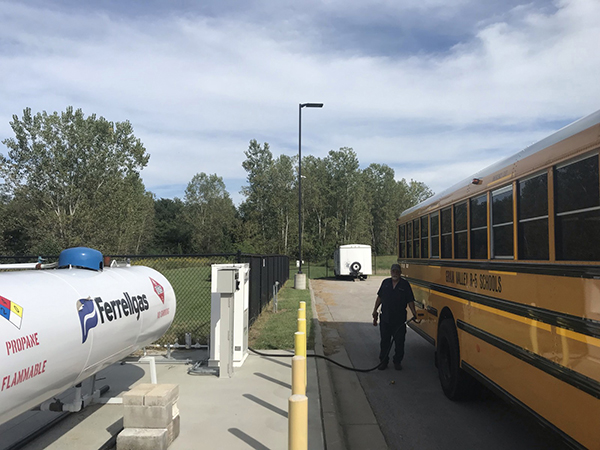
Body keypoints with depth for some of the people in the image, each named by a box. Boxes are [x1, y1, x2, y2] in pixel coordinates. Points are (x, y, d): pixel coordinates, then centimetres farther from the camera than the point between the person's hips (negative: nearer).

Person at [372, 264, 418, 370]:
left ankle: (397, 362, 21)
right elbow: (379, 297, 14)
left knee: (399, 342, 5)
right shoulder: (385, 282, 8)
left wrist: (414, 312, -15)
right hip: (385, 318, 2)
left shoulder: (405, 284, -1)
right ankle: (383, 361, 20)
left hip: (399, 319, -2)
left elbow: (410, 301, -2)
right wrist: (375, 310, 9)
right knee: (384, 341, 8)